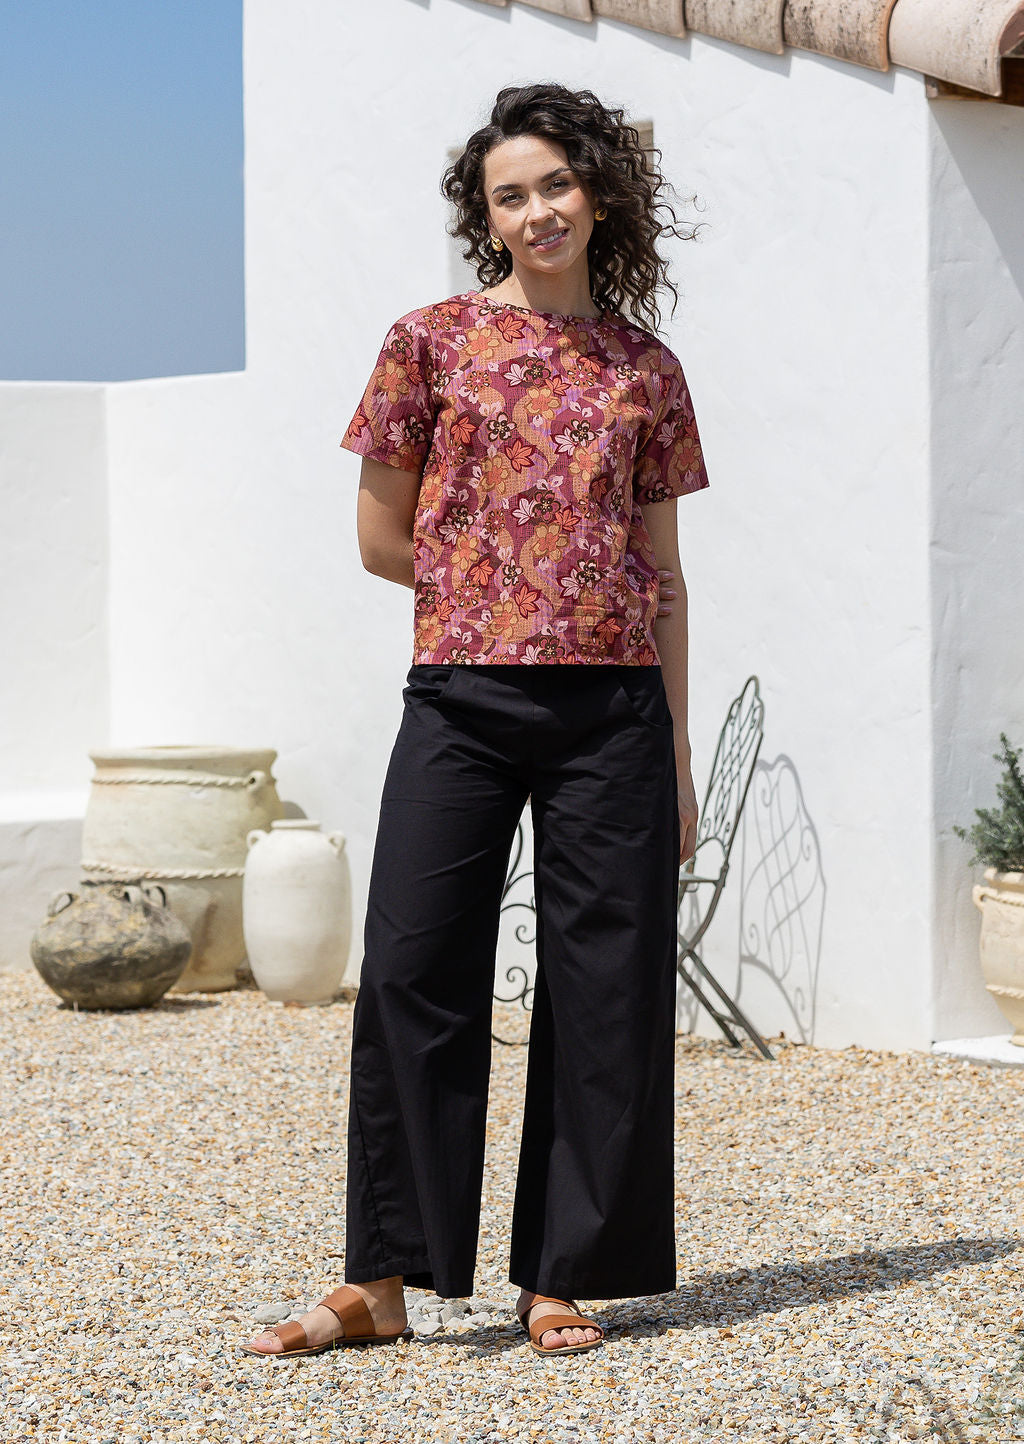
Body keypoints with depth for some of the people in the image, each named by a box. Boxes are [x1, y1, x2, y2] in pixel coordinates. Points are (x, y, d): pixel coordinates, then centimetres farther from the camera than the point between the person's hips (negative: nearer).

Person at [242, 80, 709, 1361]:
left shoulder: (645, 370, 10)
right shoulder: (432, 340, 5)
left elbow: (662, 575, 12)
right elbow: (384, 537, 8)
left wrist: (679, 758, 9)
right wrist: (493, 596, 6)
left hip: (613, 706, 2)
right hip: (463, 700, -2)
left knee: (605, 988, 2)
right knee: (412, 972, -4)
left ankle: (562, 1280, 11)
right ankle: (379, 1281, 3)